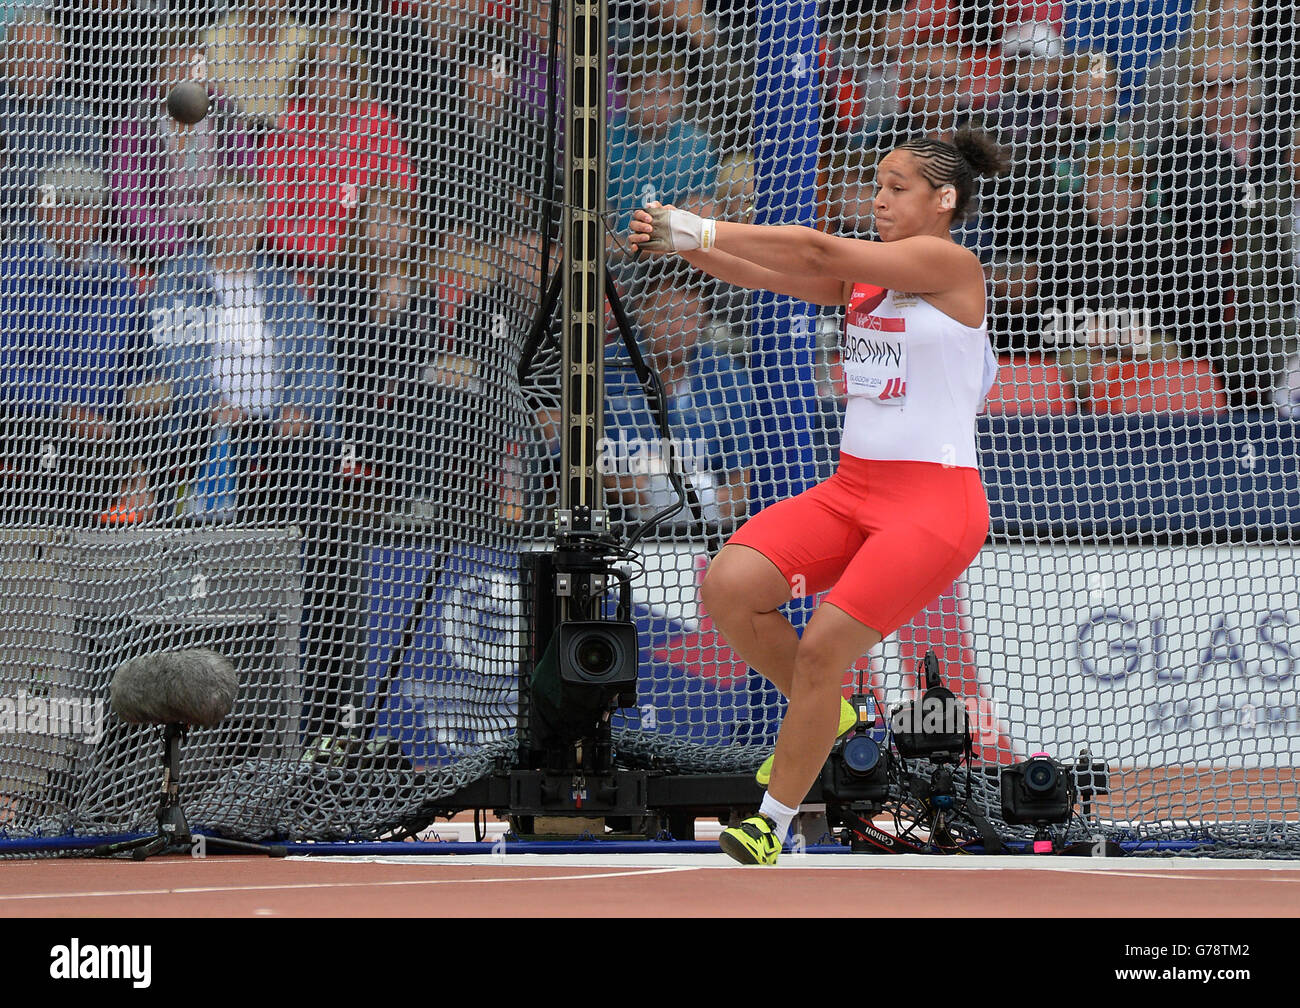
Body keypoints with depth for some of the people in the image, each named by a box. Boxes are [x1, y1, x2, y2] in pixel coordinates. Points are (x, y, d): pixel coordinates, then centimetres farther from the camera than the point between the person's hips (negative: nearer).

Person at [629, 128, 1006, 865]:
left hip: (933, 500, -7)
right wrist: (683, 244, -15)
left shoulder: (951, 265, -9)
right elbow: (770, 275, 2)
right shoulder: (867, 274, 14)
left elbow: (820, 253, -17)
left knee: (822, 649, -14)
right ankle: (825, 714, 13)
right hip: (854, 488, 7)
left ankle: (773, 823, 2)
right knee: (729, 586, -10)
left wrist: (704, 231, -18)